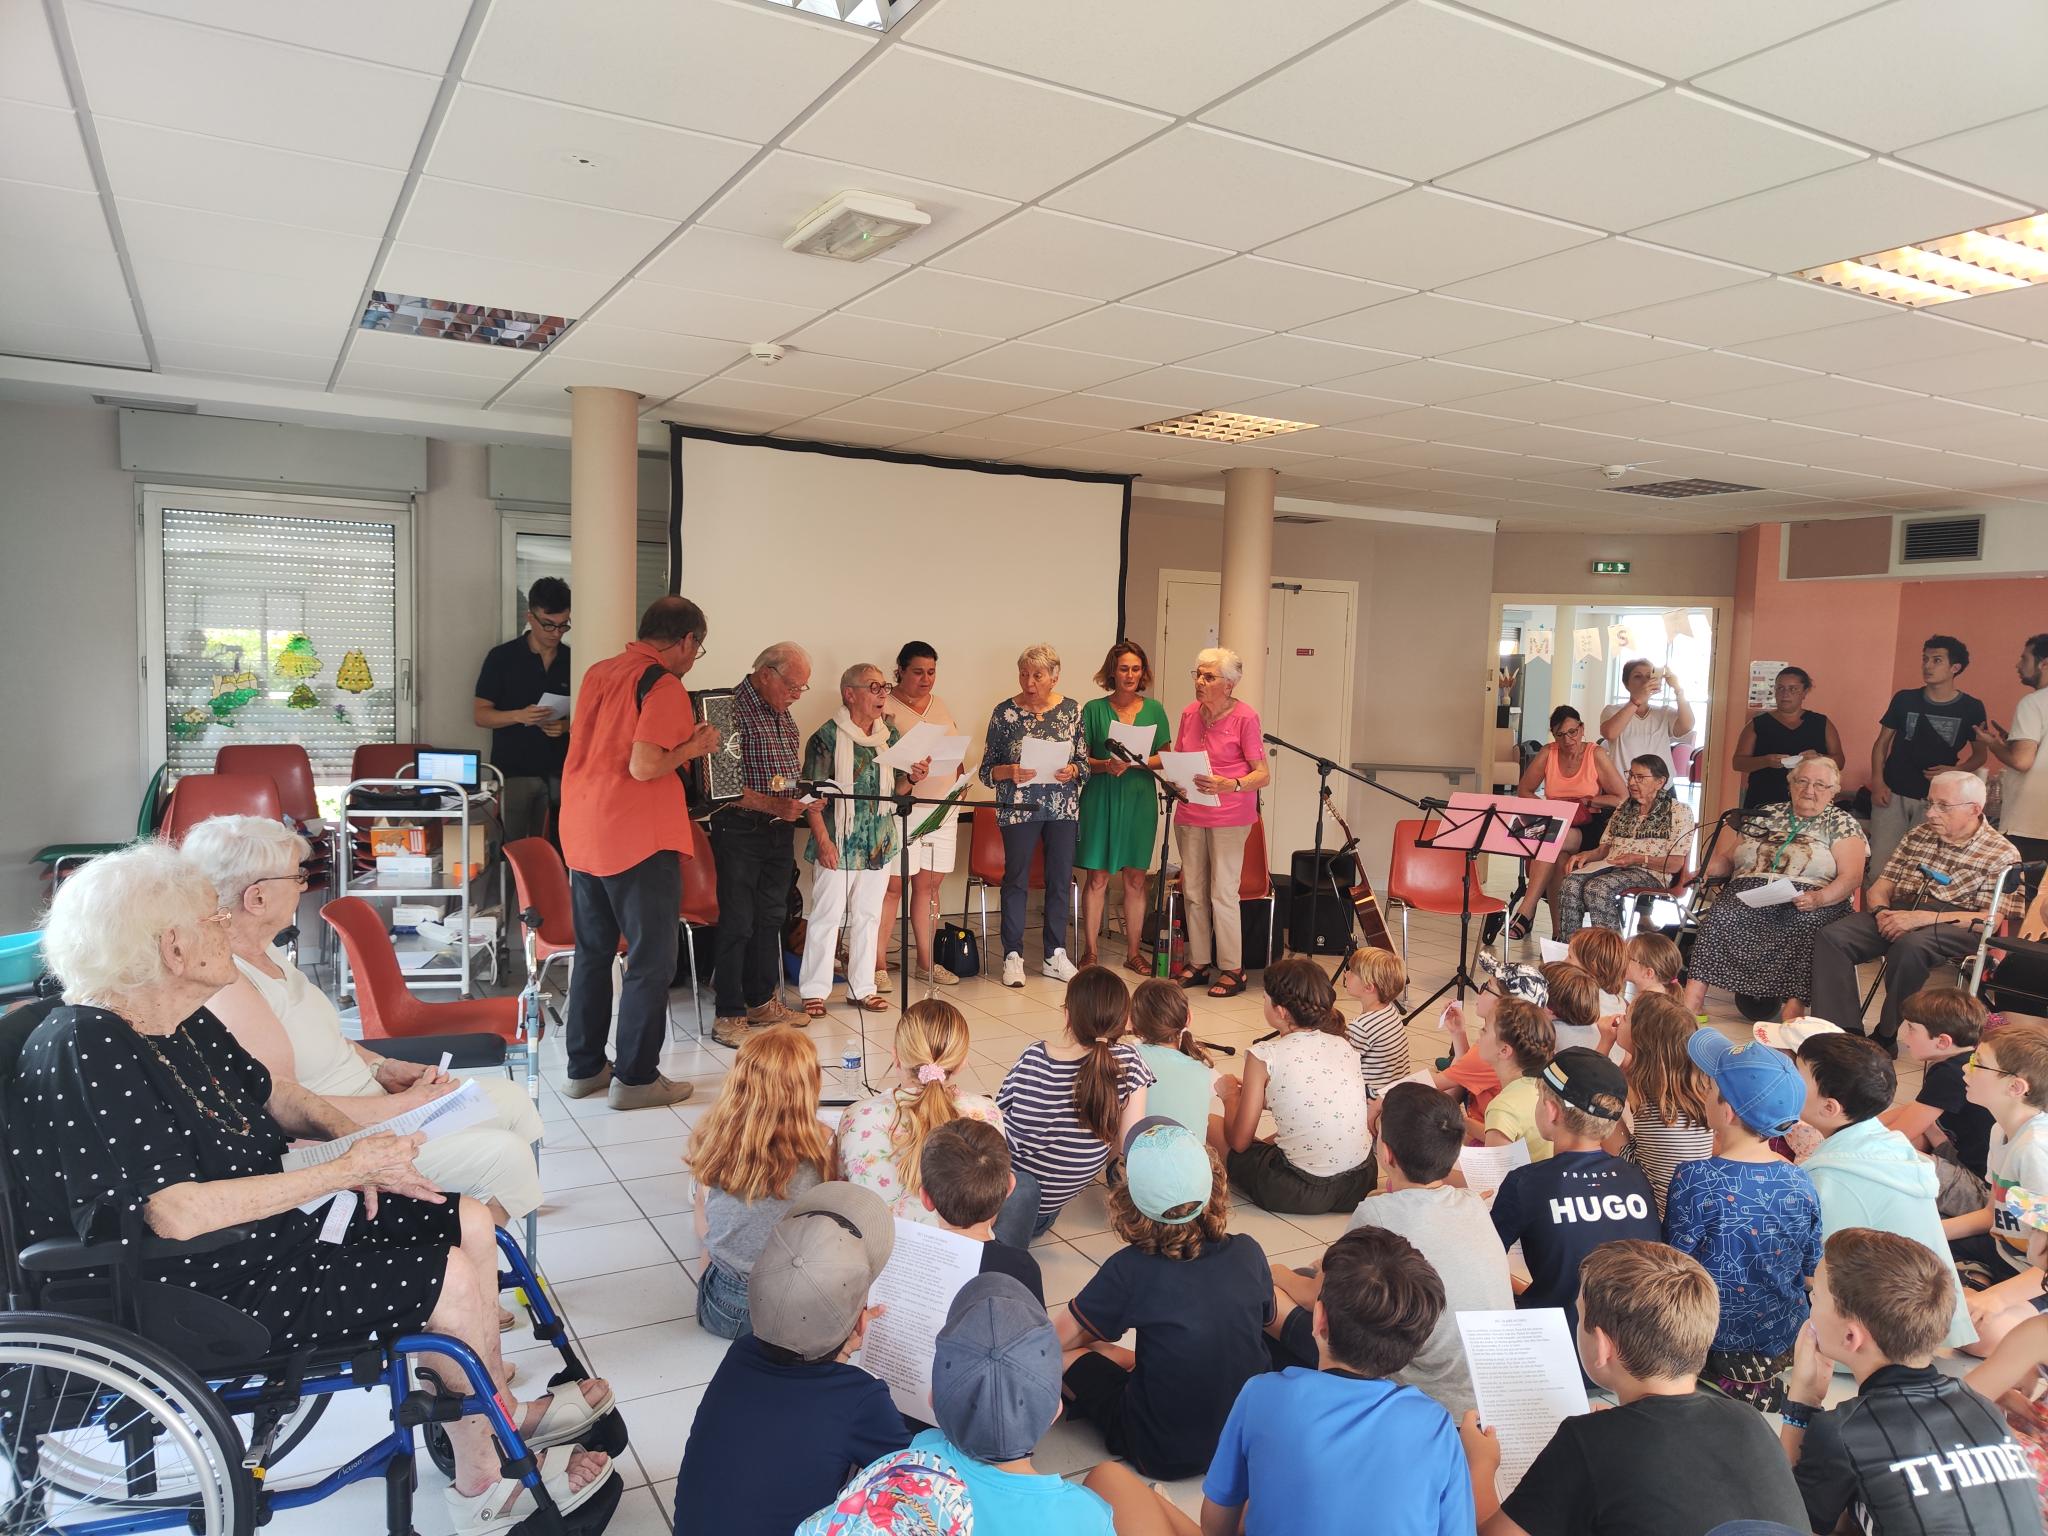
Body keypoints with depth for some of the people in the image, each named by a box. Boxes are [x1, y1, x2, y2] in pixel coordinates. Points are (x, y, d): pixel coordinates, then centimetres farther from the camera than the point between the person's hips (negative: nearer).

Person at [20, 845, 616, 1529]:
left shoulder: (185, 1019, 2)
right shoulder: (82, 1051, -25)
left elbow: (271, 1094, 17)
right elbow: (176, 1215, -29)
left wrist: (351, 1135, -4)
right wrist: (348, 1170, -26)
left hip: (268, 1217, 10)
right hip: (200, 1285, -10)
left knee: (467, 1222, 3)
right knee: (451, 1280, -15)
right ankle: (503, 1420, 14)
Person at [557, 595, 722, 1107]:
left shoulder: (599, 672, 12)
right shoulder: (664, 685, -13)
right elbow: (644, 766, -21)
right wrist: (694, 746, -5)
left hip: (583, 834, 8)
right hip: (638, 839, -8)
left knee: (593, 953, 16)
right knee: (651, 961, 2)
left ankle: (584, 1068, 24)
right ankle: (635, 1078, 5)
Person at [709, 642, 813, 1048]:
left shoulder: (783, 716, 13)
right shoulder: (732, 710, -15)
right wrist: (772, 805, -25)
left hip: (779, 830, 8)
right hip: (740, 830, -8)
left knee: (770, 918, 14)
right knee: (736, 924, -3)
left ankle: (762, 1002, 26)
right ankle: (729, 1016, 6)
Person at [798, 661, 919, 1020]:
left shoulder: (890, 735, 9)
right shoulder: (827, 737, -10)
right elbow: (812, 795, -12)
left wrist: (911, 778, -6)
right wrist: (823, 840, -18)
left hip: (880, 843, 6)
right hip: (839, 845, -6)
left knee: (869, 915, 12)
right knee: (826, 916, 1)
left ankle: (862, 987, 23)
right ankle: (815, 991, 11)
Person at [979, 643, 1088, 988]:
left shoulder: (1071, 710, 4)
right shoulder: (1004, 713, -2)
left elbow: (1083, 762, 8)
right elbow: (987, 770, 0)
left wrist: (1072, 771, -13)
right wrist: (1009, 772, -20)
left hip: (1064, 808, 3)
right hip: (1018, 809, -2)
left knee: (1061, 879, 8)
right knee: (1016, 879, 2)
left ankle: (1055, 955, 19)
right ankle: (1013, 957, 11)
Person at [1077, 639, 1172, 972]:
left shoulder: (1153, 709, 8)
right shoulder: (1094, 709, 2)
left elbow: (1164, 758, 6)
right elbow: (1081, 759, 1)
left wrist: (1134, 762, -12)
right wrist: (1106, 765, -18)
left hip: (1140, 799, 2)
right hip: (1101, 798, -2)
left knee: (1136, 878, 6)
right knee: (1097, 877, -1)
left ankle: (1133, 951, 16)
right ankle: (1089, 951, 9)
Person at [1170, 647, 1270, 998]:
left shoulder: (1245, 717, -10)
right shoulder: (1189, 713, 7)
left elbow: (1263, 775, -10)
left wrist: (1230, 785, -26)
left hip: (1229, 817, -6)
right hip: (1190, 814, 6)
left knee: (1223, 893, -3)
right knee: (1193, 892, 10)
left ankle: (1232, 969, 9)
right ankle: (1198, 964, 21)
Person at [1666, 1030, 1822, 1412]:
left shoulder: (1696, 1181, -24)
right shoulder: (1801, 1185, -10)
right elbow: (1811, 1270, 3)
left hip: (1715, 1344, -5)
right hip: (1785, 1343, 5)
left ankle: (1733, 1388, 10)